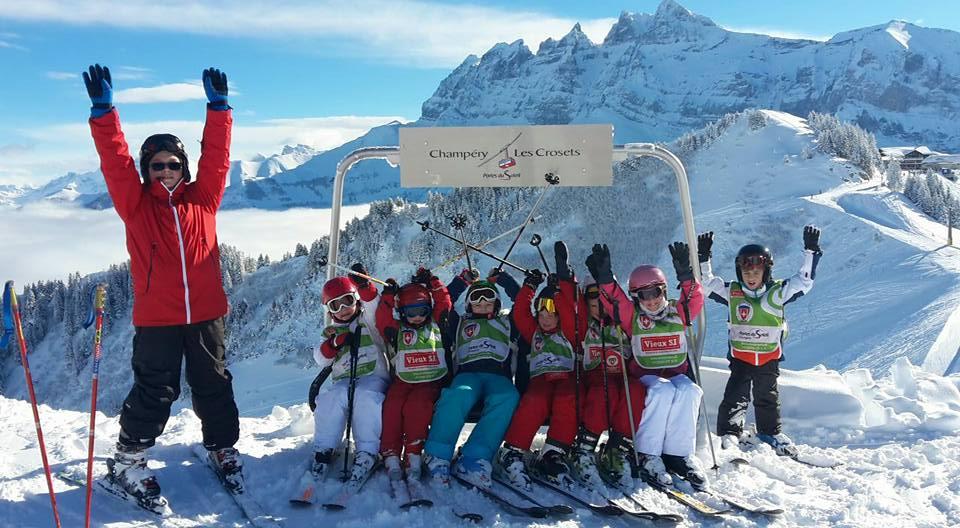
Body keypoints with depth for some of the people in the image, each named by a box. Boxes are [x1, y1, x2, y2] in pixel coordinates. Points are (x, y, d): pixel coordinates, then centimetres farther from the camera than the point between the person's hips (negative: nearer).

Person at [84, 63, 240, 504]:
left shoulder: (202, 200, 7)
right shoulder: (136, 205, 2)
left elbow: (215, 156, 3)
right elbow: (115, 162, -8)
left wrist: (218, 106, -2)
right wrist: (103, 111, -17)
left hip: (206, 314, 2)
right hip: (156, 319, -2)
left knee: (214, 386, 13)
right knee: (154, 392, 4)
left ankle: (223, 448, 31)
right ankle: (127, 460, 21)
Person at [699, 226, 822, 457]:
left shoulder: (777, 293, -6)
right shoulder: (731, 292, -5)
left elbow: (804, 280, -6)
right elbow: (706, 283, -5)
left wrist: (811, 251, -11)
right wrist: (703, 257, -15)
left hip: (769, 358, 1)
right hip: (739, 357, -1)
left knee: (767, 398, 16)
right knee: (736, 396, -11)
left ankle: (771, 432, 34)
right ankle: (729, 434, -4)